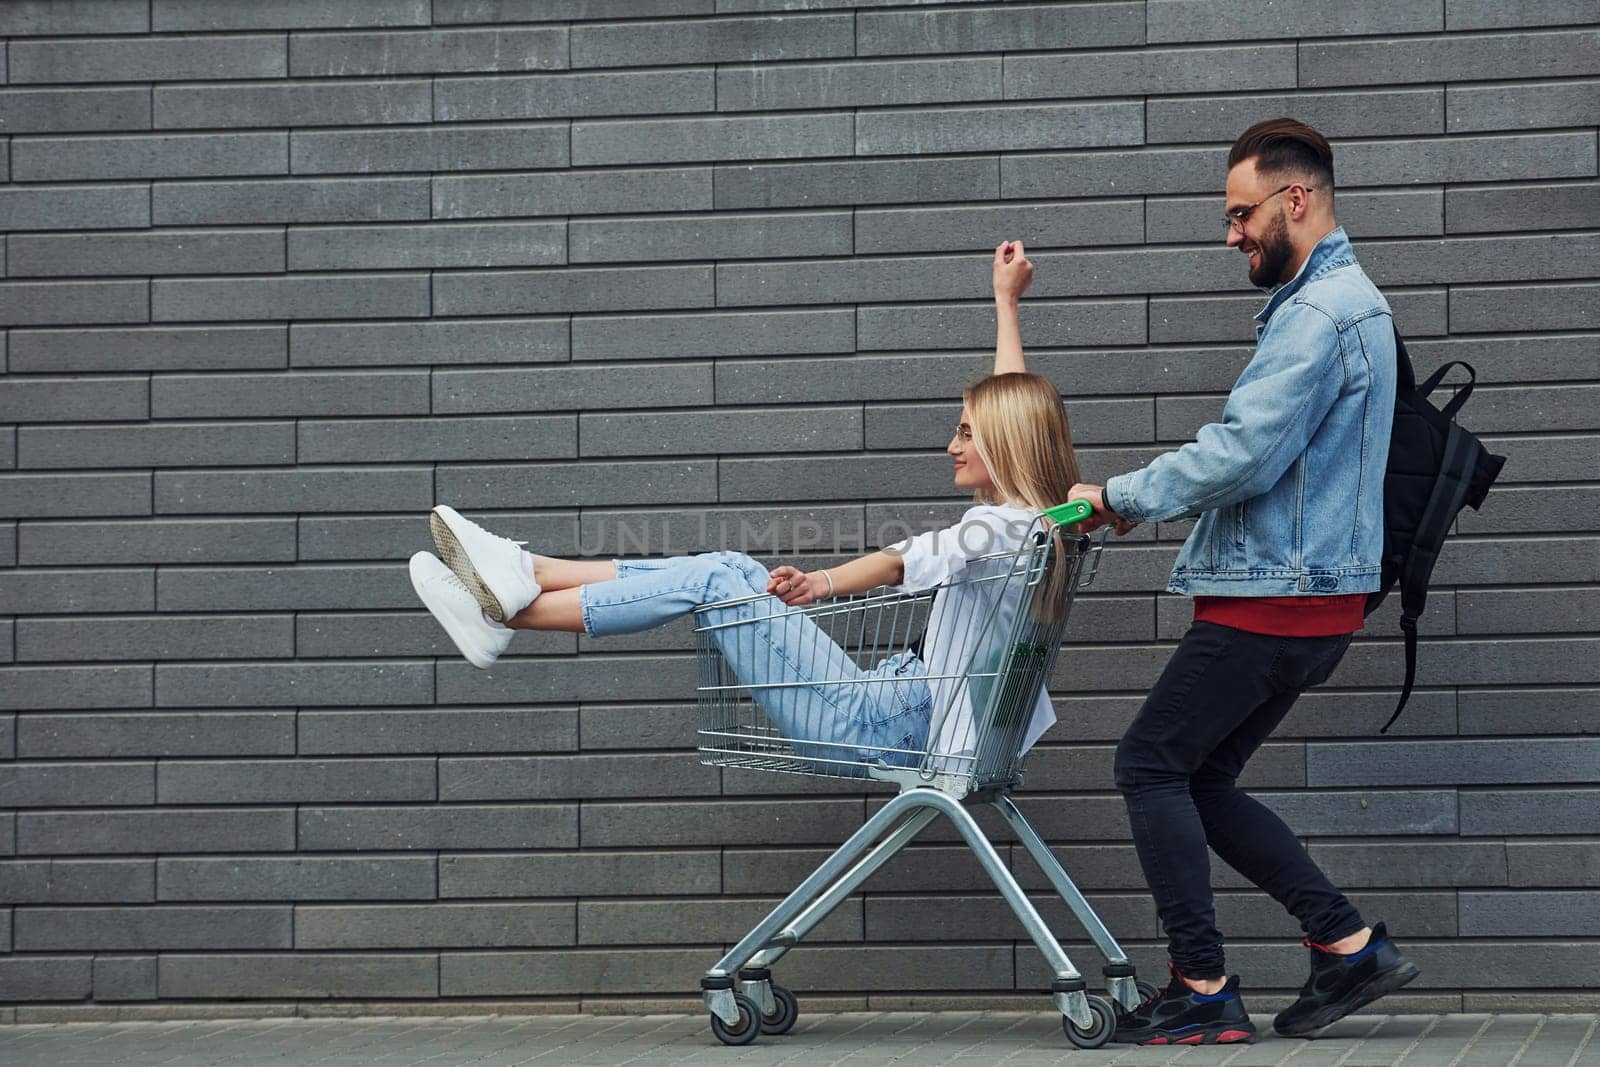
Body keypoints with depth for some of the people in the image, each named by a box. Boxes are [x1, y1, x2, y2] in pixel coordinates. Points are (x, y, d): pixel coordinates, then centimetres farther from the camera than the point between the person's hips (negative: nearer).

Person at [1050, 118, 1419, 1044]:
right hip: (1299, 592, 10)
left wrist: (1121, 497, -11)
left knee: (1152, 766, -4)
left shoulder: (1320, 315, -16)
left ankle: (1204, 992, -2)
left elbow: (1242, 454, -23)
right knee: (1202, 782, 13)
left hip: (1279, 595, -10)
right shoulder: (1341, 300, 19)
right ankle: (1351, 946, 11)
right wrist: (1146, 498, 14)